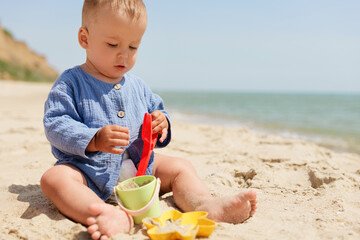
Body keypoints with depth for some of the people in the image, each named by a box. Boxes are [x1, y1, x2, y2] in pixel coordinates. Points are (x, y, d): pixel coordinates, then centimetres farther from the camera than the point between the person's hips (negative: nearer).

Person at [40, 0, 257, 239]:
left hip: (139, 164, 5)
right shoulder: (71, 83, -5)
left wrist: (162, 124, -6)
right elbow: (55, 125, -13)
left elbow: (158, 110, 21)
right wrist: (94, 140, -29)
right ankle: (111, 216, -56)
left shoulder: (138, 86, 12)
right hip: (90, 170, -4)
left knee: (180, 167, -5)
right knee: (54, 178, -33)